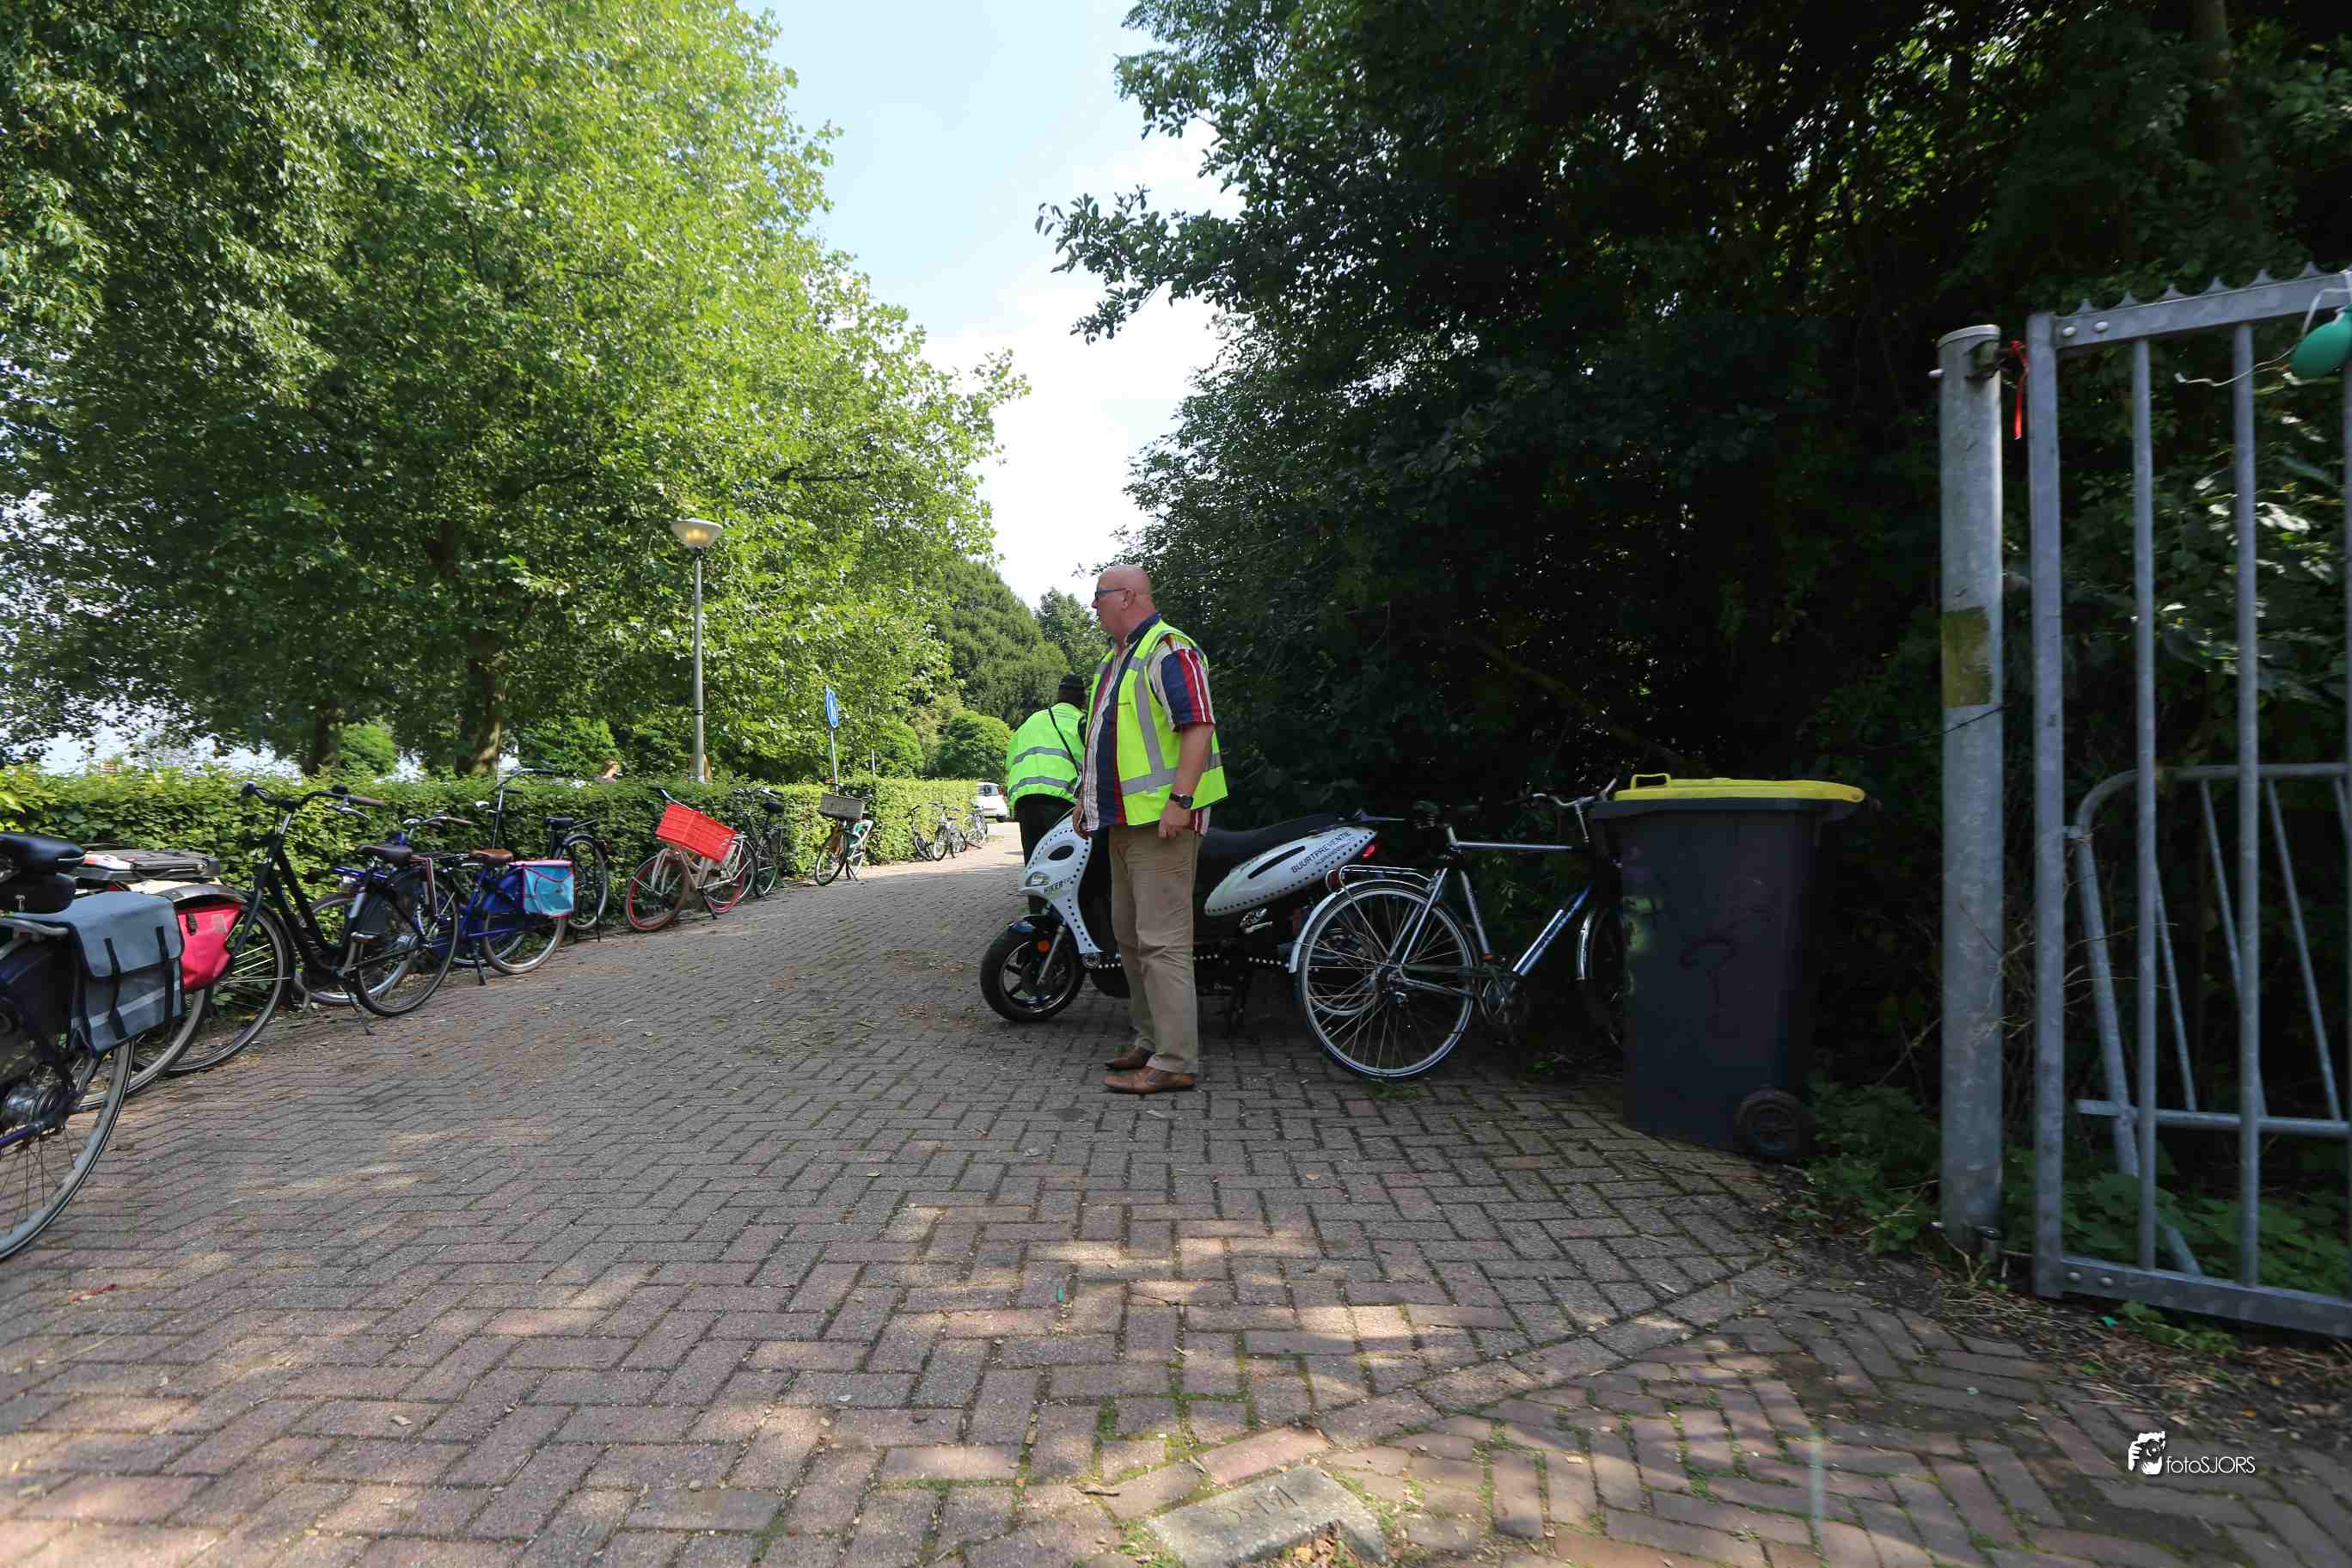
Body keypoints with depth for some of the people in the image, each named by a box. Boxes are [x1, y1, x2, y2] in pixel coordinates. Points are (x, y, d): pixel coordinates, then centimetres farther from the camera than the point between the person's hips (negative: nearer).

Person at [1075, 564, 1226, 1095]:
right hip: (1123, 820, 11)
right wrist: (1087, 798, 25)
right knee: (1130, 935, 16)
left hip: (1161, 820, -11)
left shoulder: (1168, 650, -11)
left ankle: (1175, 1062, -6)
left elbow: (1199, 727, -21)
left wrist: (1180, 800, -27)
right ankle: (1150, 1040, 27)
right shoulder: (1115, 661, 22)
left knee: (1162, 941, -10)